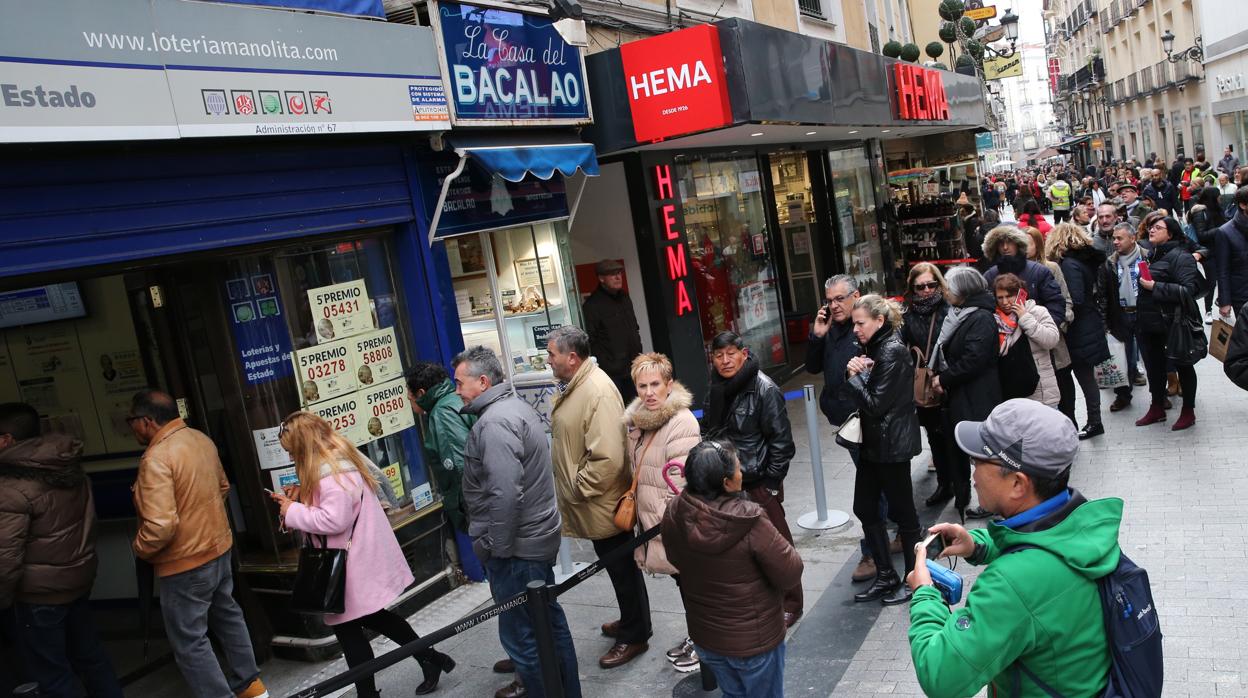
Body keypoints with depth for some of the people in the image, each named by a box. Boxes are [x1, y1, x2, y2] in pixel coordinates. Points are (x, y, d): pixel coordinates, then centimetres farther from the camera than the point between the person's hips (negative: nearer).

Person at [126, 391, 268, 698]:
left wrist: (139, 549, -12)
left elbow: (160, 526, -30)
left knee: (190, 642, 5)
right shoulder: (201, 439, 1)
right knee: (227, 614, 24)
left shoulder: (156, 459, -25)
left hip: (185, 564, -9)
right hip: (219, 547, 9)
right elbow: (222, 486, 14)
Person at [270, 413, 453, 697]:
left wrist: (293, 511, -17)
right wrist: (302, 497, 6)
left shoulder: (331, 473, -23)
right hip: (359, 559, 11)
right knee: (371, 617, 22)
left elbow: (334, 520, -28)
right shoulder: (340, 459, 10)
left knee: (347, 628, 3)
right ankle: (429, 658, 31)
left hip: (352, 565, -11)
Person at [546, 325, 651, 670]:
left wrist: (579, 489, -19)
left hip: (602, 504, -9)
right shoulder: (573, 386, 7)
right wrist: (573, 489, 16)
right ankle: (632, 621, 40)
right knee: (618, 566, 23)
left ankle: (634, 636, 23)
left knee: (622, 568, 7)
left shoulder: (598, 391, -25)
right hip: (593, 504, 9)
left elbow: (607, 459, -30)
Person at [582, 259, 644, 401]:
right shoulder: (592, 305, -11)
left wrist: (638, 355, 17)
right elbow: (590, 340, -15)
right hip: (611, 372, -8)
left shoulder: (624, 297, 16)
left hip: (631, 368, 8)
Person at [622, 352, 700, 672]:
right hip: (652, 521, 8)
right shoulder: (636, 420, 5)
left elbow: (680, 478, -23)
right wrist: (634, 504, 16)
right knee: (682, 581, 22)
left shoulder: (681, 422, -21)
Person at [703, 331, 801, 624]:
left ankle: (789, 604, 23)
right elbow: (709, 431, 17)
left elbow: (781, 439, -13)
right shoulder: (715, 390, 6)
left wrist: (772, 482, -13)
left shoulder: (764, 389, -14)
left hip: (759, 482, -6)